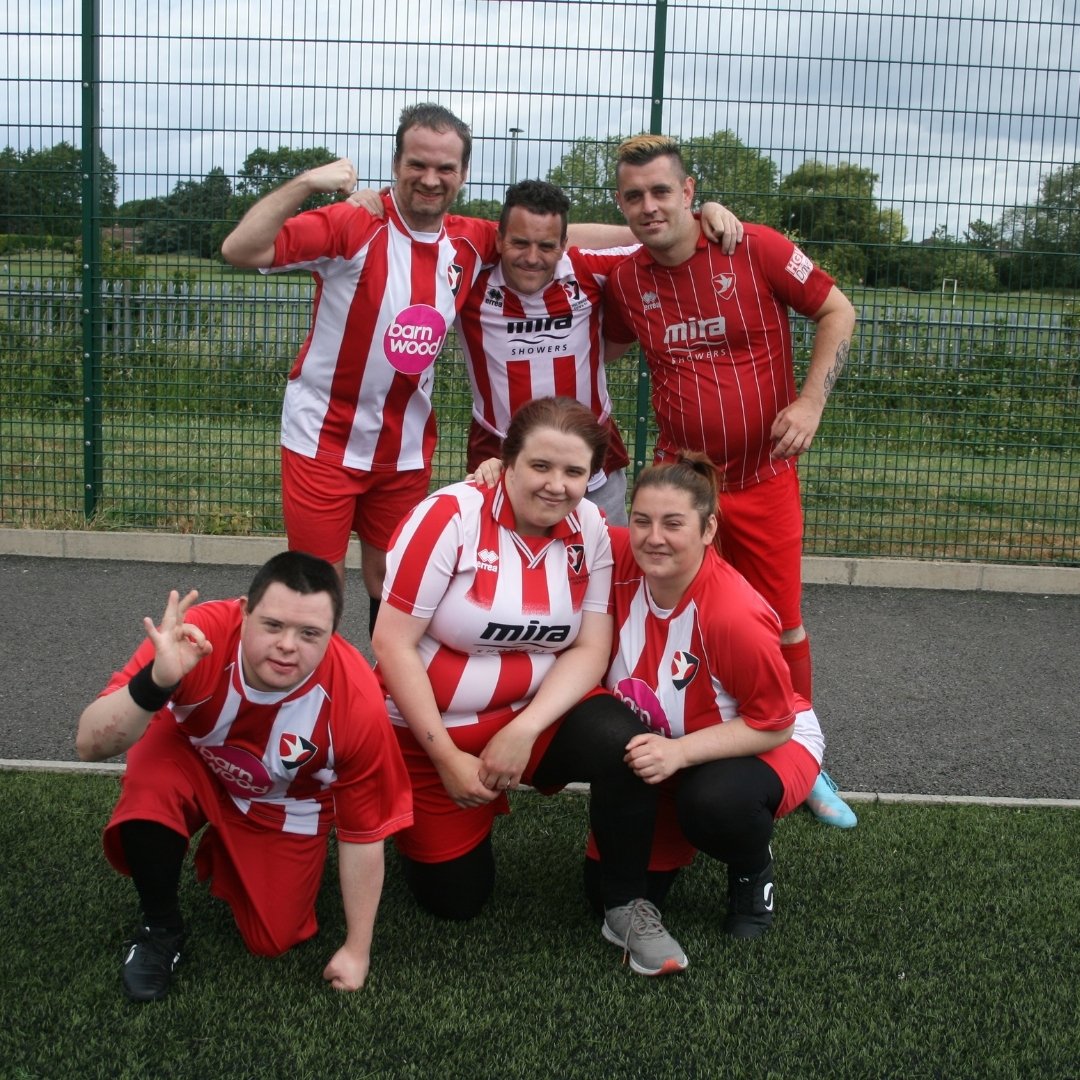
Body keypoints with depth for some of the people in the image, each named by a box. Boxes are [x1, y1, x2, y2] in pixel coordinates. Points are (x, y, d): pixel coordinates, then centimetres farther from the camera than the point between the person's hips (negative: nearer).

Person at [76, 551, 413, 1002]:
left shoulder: (357, 700, -35)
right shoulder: (197, 636, -38)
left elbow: (363, 833, -20)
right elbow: (89, 745, -38)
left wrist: (357, 949, -11)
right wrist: (156, 683, -58)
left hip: (286, 807, 1)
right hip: (191, 763, -1)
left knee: (271, 941, -2)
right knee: (150, 782, -34)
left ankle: (226, 853, 30)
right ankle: (160, 929, -5)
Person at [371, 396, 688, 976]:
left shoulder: (589, 529, -7)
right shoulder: (450, 516, -20)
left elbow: (590, 649, -7)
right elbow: (392, 644, -19)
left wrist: (523, 733, -22)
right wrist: (448, 758, -17)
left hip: (538, 715, 2)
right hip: (431, 729, -2)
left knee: (624, 742, -28)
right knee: (455, 898, 2)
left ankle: (625, 906, -7)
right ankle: (418, 818, 34)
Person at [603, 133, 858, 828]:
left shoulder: (757, 249, -11)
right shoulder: (625, 280, -1)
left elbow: (837, 310, -3)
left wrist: (811, 400, -13)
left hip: (766, 476, -2)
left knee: (784, 625, 7)